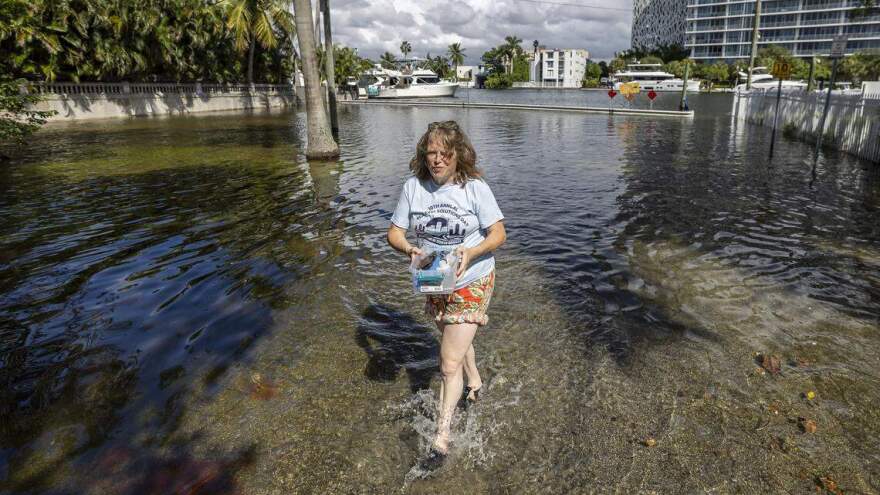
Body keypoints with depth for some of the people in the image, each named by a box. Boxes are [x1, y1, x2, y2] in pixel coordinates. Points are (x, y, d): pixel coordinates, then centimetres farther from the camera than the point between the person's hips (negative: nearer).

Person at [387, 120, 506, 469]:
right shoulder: (413, 187, -9)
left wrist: (471, 253, -30)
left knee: (449, 364, -6)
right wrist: (410, 249, -27)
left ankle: (441, 438, 9)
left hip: (472, 282, -4)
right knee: (455, 340, 28)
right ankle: (474, 381, 59)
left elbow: (498, 234, -12)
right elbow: (394, 233, -5)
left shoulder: (475, 187, -17)